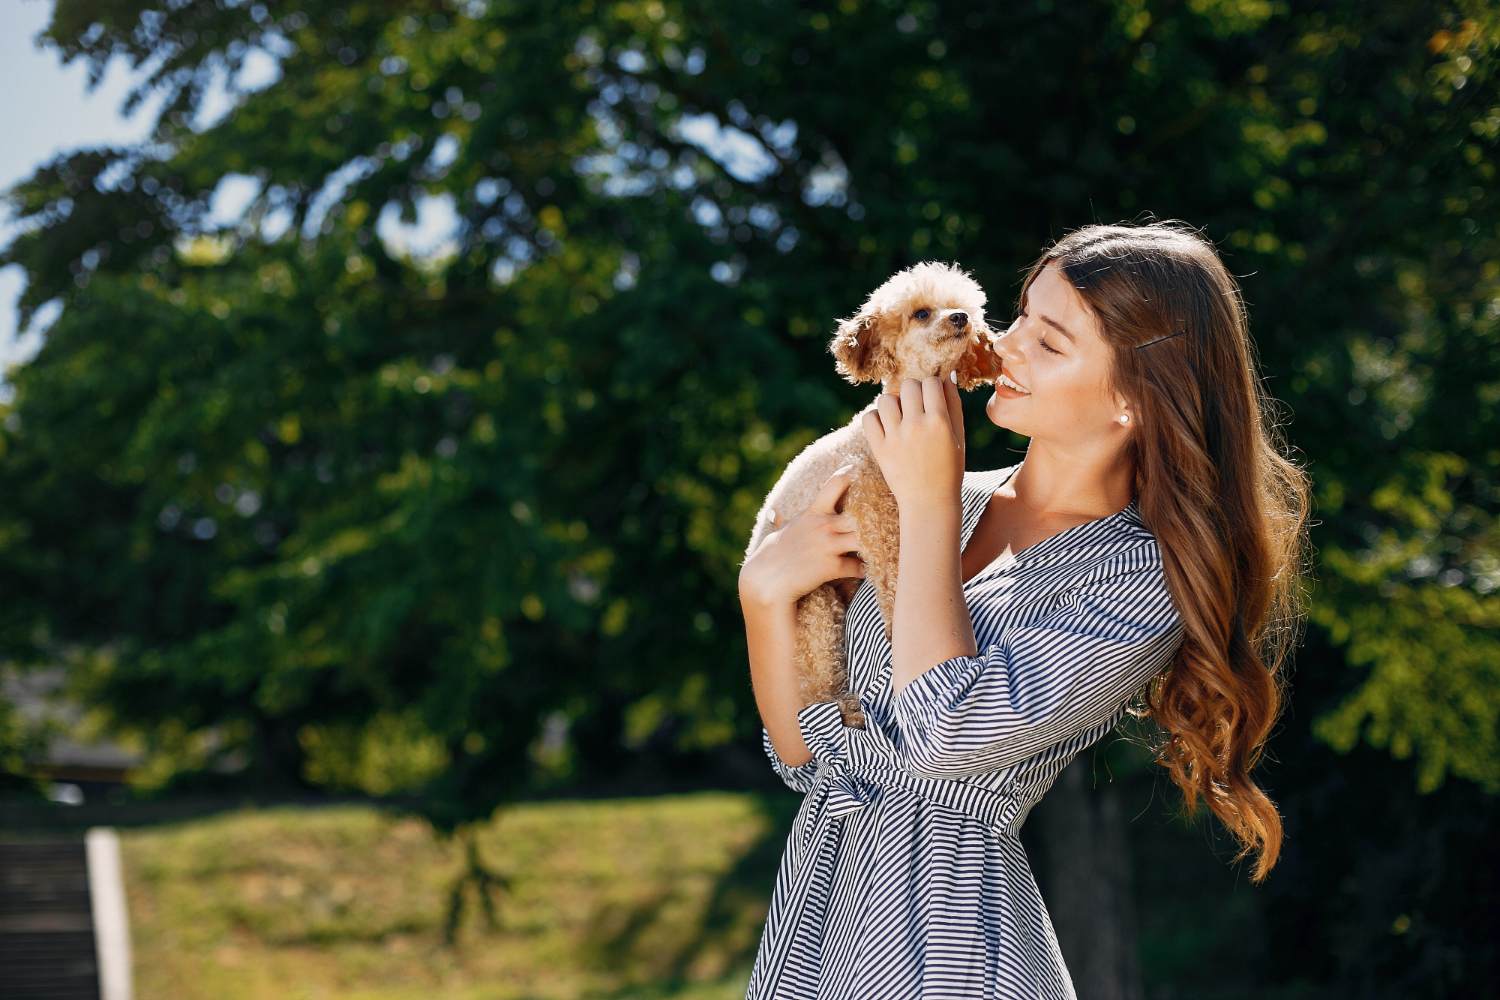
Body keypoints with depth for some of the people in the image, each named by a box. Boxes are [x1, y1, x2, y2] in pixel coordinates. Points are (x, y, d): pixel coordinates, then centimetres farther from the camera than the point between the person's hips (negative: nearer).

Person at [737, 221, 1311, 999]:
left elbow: (944, 735, -25)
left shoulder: (1139, 579, -13)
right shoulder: (959, 503, 3)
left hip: (941, 933, -5)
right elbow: (812, 757, 5)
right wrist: (764, 592, -11)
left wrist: (930, 503, -17)